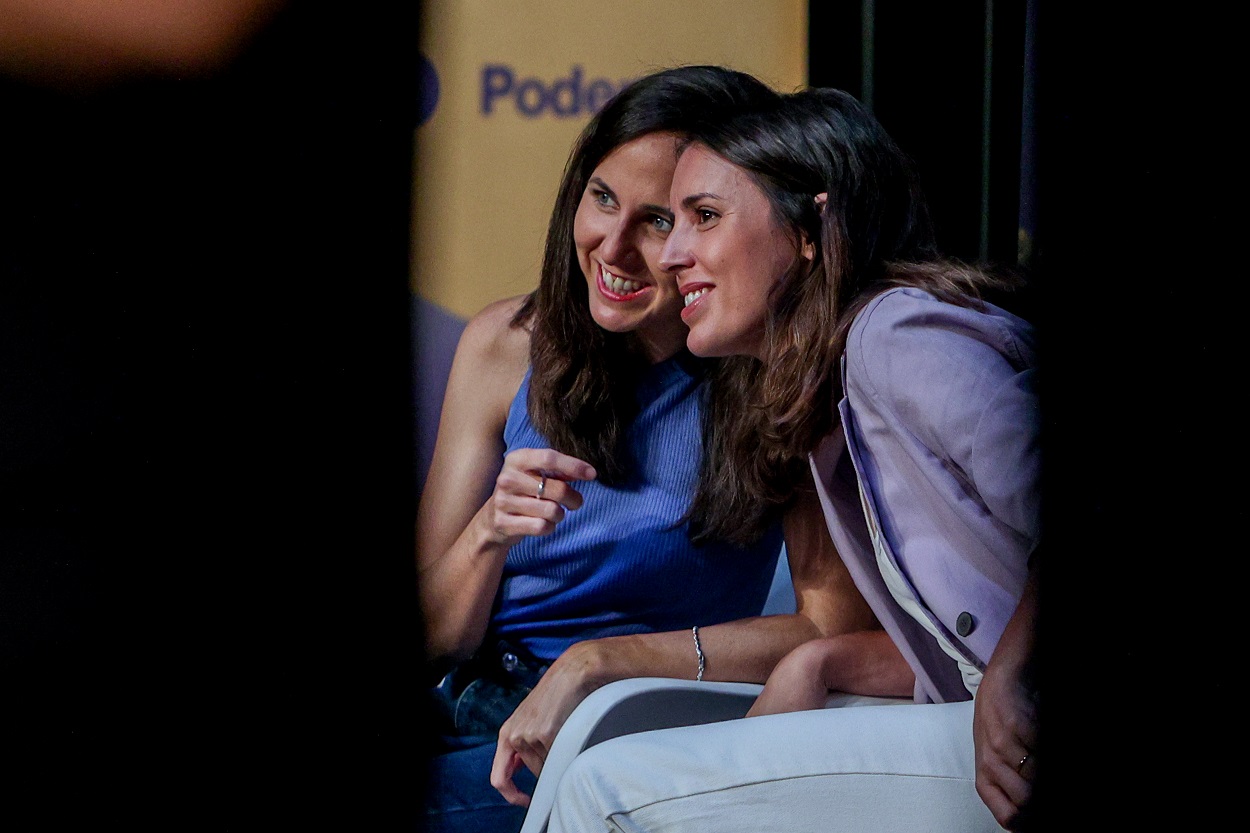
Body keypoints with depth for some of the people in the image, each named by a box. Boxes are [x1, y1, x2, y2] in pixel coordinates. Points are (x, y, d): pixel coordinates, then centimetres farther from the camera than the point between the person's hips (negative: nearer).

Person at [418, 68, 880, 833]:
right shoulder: (506, 345, 1)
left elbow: (840, 628, -15)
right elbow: (431, 639, 2)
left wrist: (594, 662, -18)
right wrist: (489, 533, -21)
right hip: (459, 713, 4)